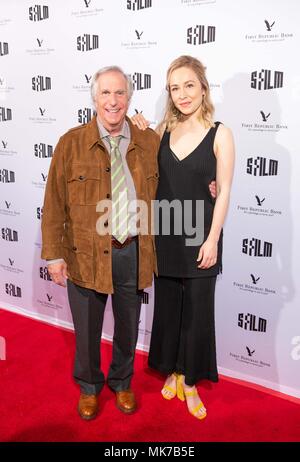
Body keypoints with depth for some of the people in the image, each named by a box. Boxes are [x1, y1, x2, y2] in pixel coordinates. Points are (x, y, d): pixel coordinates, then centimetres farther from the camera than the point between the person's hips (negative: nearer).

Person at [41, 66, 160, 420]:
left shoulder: (150, 142, 0)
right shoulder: (71, 143, -5)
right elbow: (54, 204, -5)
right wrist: (54, 254, -6)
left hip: (134, 253, 2)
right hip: (86, 254, -1)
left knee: (128, 327, 18)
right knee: (87, 330, 15)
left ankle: (122, 383, 45)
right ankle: (88, 387, 42)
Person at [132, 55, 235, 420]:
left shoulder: (220, 134, -7)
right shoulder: (163, 130, 4)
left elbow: (223, 192, -7)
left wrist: (212, 240, -12)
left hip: (199, 237, -3)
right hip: (165, 234, 4)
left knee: (197, 310, 9)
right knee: (167, 305, 15)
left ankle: (190, 381, 28)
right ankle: (171, 371, 36)